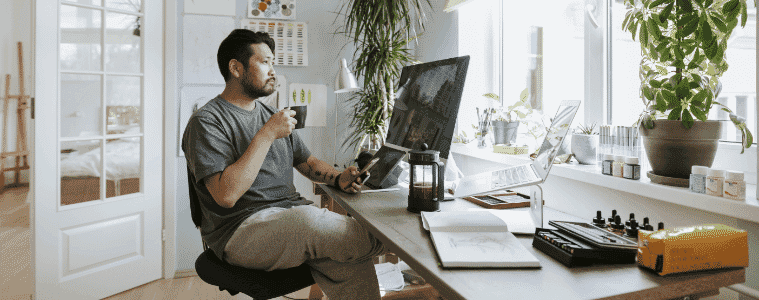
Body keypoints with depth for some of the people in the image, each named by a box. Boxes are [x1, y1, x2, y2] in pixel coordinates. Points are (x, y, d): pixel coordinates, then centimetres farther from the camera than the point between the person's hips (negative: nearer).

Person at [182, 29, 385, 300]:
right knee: (308, 221, -34)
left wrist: (338, 177, 1)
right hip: (242, 229, -6)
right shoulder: (207, 122, -6)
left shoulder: (272, 115, 19)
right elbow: (226, 195, -19)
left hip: (294, 213, 6)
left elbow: (307, 162, 24)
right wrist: (267, 135, -17)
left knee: (354, 267, -21)